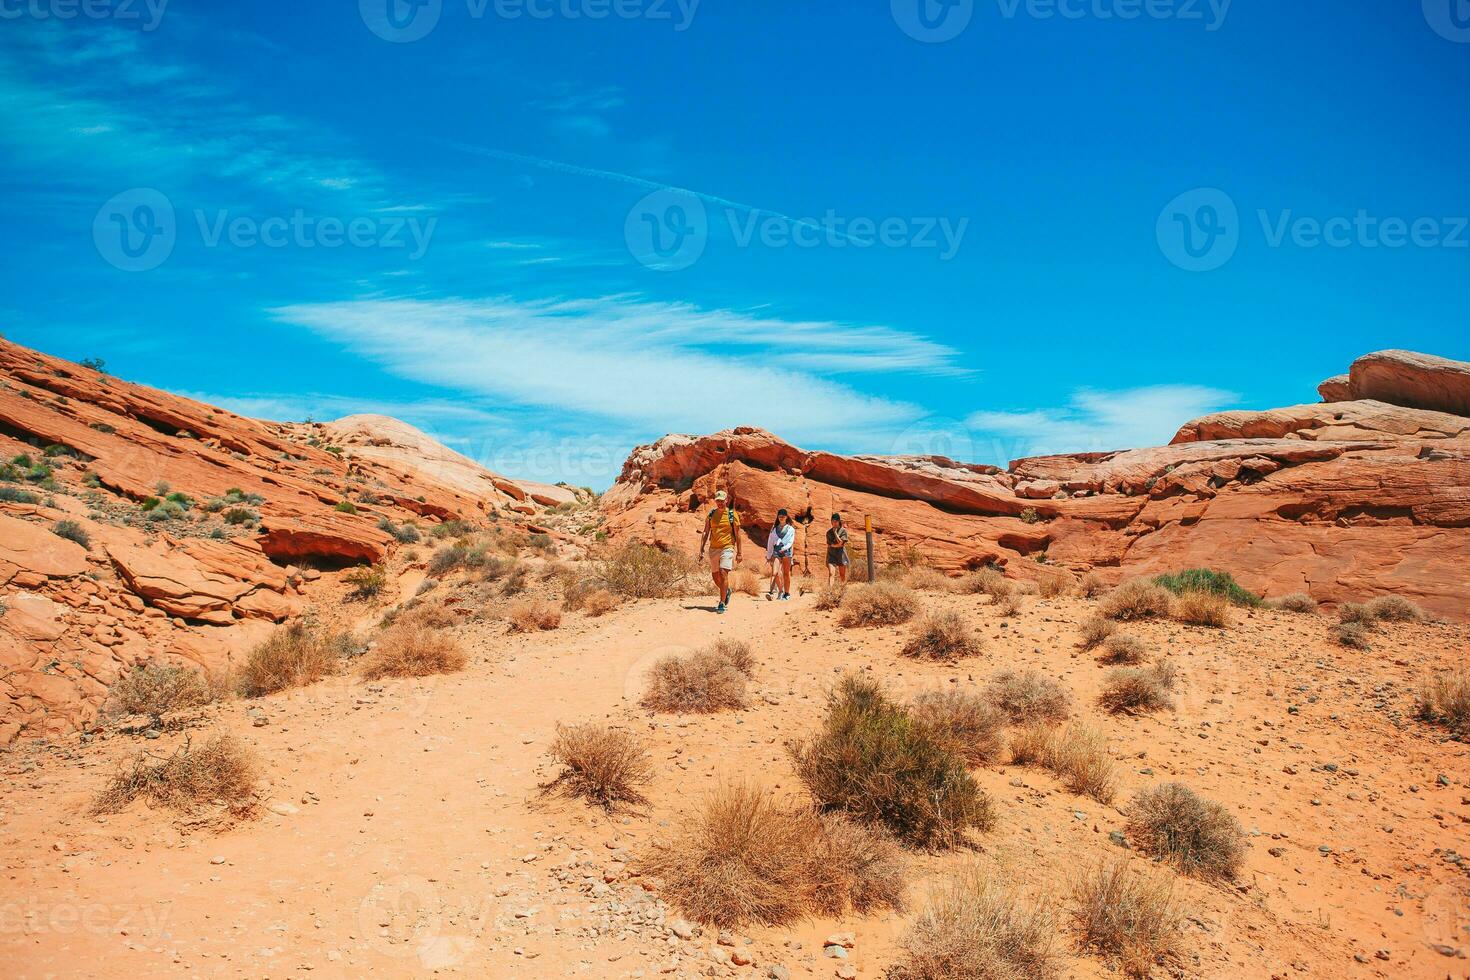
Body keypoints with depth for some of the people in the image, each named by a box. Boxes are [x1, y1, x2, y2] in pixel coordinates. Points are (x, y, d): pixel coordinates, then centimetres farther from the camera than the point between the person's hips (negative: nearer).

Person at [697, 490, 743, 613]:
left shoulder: (732, 514, -1)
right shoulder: (711, 514, 9)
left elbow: (737, 534, 1)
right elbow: (706, 533, 12)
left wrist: (739, 553, -1)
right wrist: (702, 549, 4)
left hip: (727, 548, -4)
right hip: (713, 548, 5)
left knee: (723, 573, -16)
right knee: (715, 576, 10)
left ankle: (722, 603, -13)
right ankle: (726, 591, 38)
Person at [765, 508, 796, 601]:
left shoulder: (790, 529, 9)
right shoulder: (774, 528, 16)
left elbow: (791, 542, -1)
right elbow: (770, 542, 17)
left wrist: (784, 548, -19)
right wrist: (768, 555, 14)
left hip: (786, 551, -2)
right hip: (776, 551, 2)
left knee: (786, 573, 2)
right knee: (775, 573, -15)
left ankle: (787, 593, 8)